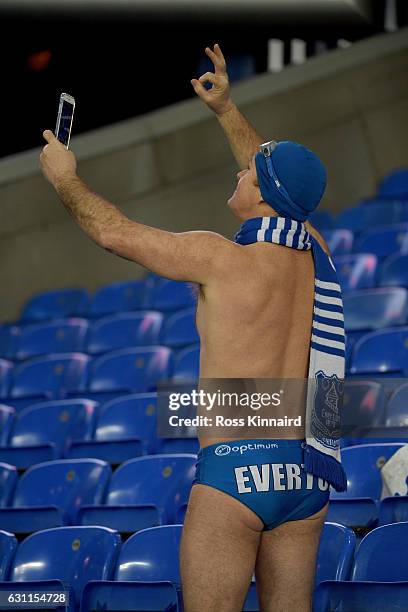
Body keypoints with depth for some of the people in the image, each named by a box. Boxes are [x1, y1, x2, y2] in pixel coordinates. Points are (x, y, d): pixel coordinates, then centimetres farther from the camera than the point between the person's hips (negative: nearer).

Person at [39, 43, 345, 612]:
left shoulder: (221, 258, -10)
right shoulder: (315, 254, 8)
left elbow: (114, 233, 0)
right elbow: (280, 189, 29)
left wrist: (64, 179, 18)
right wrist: (227, 110, 38)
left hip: (234, 466, -7)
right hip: (309, 477, 7)